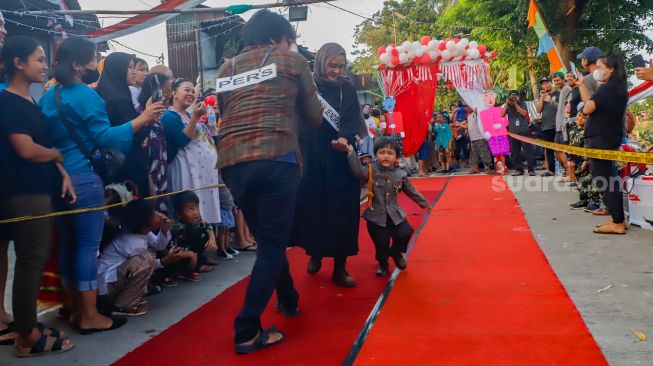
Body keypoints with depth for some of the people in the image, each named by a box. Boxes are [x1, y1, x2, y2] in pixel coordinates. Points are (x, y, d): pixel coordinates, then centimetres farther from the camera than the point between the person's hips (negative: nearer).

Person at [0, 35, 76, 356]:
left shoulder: (30, 102, 16)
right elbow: (27, 150, -18)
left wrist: (62, 174, 3)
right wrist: (58, 155, -1)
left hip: (39, 190, 9)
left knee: (37, 260, 13)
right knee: (30, 262, -3)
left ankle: (26, 325, 24)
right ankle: (27, 337, 8)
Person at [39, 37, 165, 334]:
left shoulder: (48, 97, 16)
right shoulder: (86, 95, -10)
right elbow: (104, 137, -17)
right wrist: (141, 120, -19)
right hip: (84, 178, -9)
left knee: (69, 245, 12)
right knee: (87, 246, -4)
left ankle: (77, 311, 21)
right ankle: (90, 317, 2)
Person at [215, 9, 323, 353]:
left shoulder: (227, 67, 21)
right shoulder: (293, 62, 11)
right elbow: (314, 118, 15)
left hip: (232, 161, 5)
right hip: (276, 158, -5)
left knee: (267, 239, 20)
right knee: (273, 244, 2)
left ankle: (289, 300, 37)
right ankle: (247, 331, 1)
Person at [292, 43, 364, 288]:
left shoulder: (347, 89, 6)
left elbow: (352, 119, -7)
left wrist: (344, 138, -27)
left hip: (340, 158, 1)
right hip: (312, 158, 0)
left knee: (342, 209, 0)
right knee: (312, 207, 2)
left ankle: (340, 266, 7)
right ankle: (315, 253, 26)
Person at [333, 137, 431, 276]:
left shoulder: (400, 174, -1)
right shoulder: (371, 171, -10)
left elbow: (411, 191, 14)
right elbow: (358, 171, -32)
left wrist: (424, 203, 24)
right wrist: (350, 152, -46)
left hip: (395, 214, 3)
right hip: (376, 215, -2)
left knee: (406, 233, -9)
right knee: (381, 243, 0)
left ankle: (396, 252, 25)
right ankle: (383, 264, 32)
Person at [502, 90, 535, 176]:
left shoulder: (522, 104, 4)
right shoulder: (507, 106, 10)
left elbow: (524, 113, -12)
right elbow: (502, 115, -4)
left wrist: (515, 104, -12)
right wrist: (506, 104, -9)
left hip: (523, 131, -3)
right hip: (513, 132, 3)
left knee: (527, 150, -5)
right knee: (515, 152, 5)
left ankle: (531, 169, -4)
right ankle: (519, 169, 12)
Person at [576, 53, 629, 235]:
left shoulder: (608, 88, -18)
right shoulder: (616, 88, 12)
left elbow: (587, 108, -19)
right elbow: (591, 102, 14)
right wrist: (581, 85, 16)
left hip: (600, 140, -10)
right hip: (608, 138, 10)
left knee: (604, 181, -6)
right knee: (610, 179, 16)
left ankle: (618, 224, -3)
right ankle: (618, 218, 21)